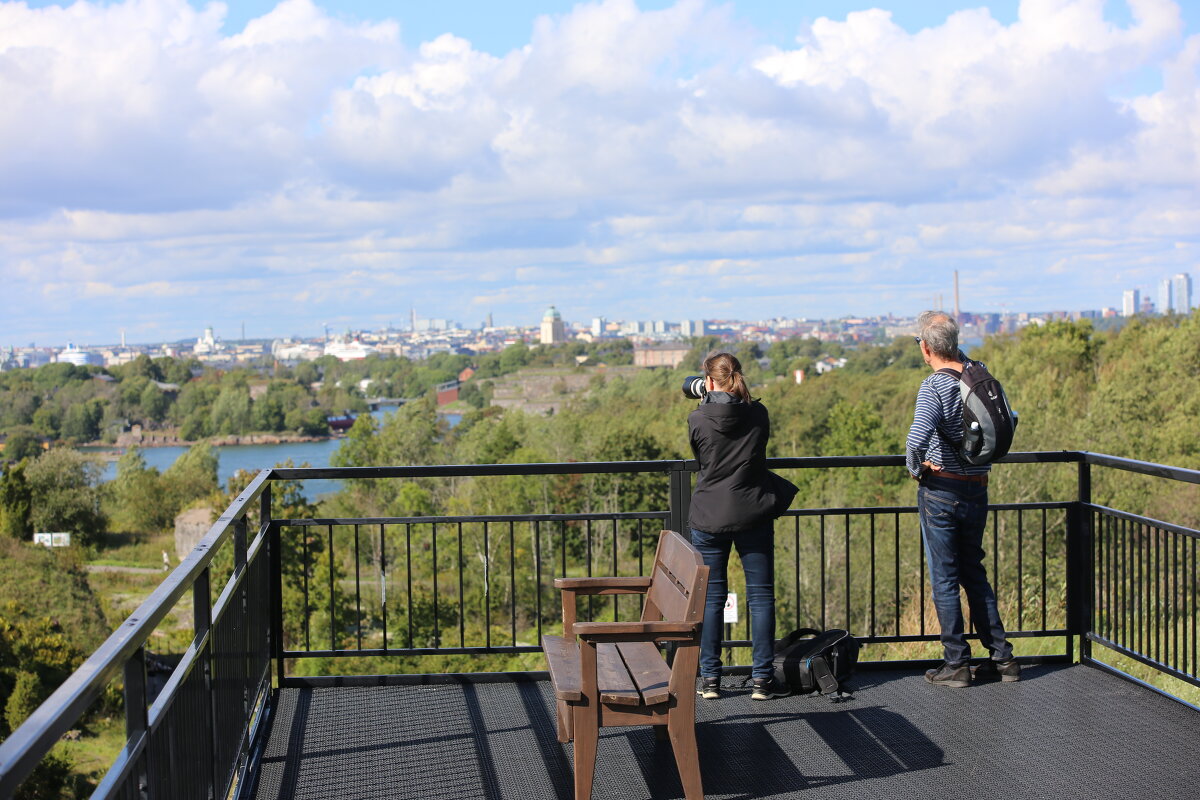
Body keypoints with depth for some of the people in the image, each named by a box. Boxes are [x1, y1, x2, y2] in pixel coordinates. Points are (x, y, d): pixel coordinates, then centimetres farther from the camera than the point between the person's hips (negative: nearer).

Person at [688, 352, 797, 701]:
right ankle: (761, 678, 6)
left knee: (711, 597, 8)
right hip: (753, 516, 1)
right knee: (761, 596, 6)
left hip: (709, 517, -1)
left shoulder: (698, 419, -8)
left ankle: (710, 678, 11)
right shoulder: (758, 414, -2)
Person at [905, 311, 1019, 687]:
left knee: (944, 578, 3)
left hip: (940, 491, -6)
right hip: (978, 490, 6)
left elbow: (917, 438, -32)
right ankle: (1002, 656, 18)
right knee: (974, 573, 17)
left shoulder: (934, 387, -17)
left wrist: (915, 467, -13)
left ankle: (957, 664, 7)